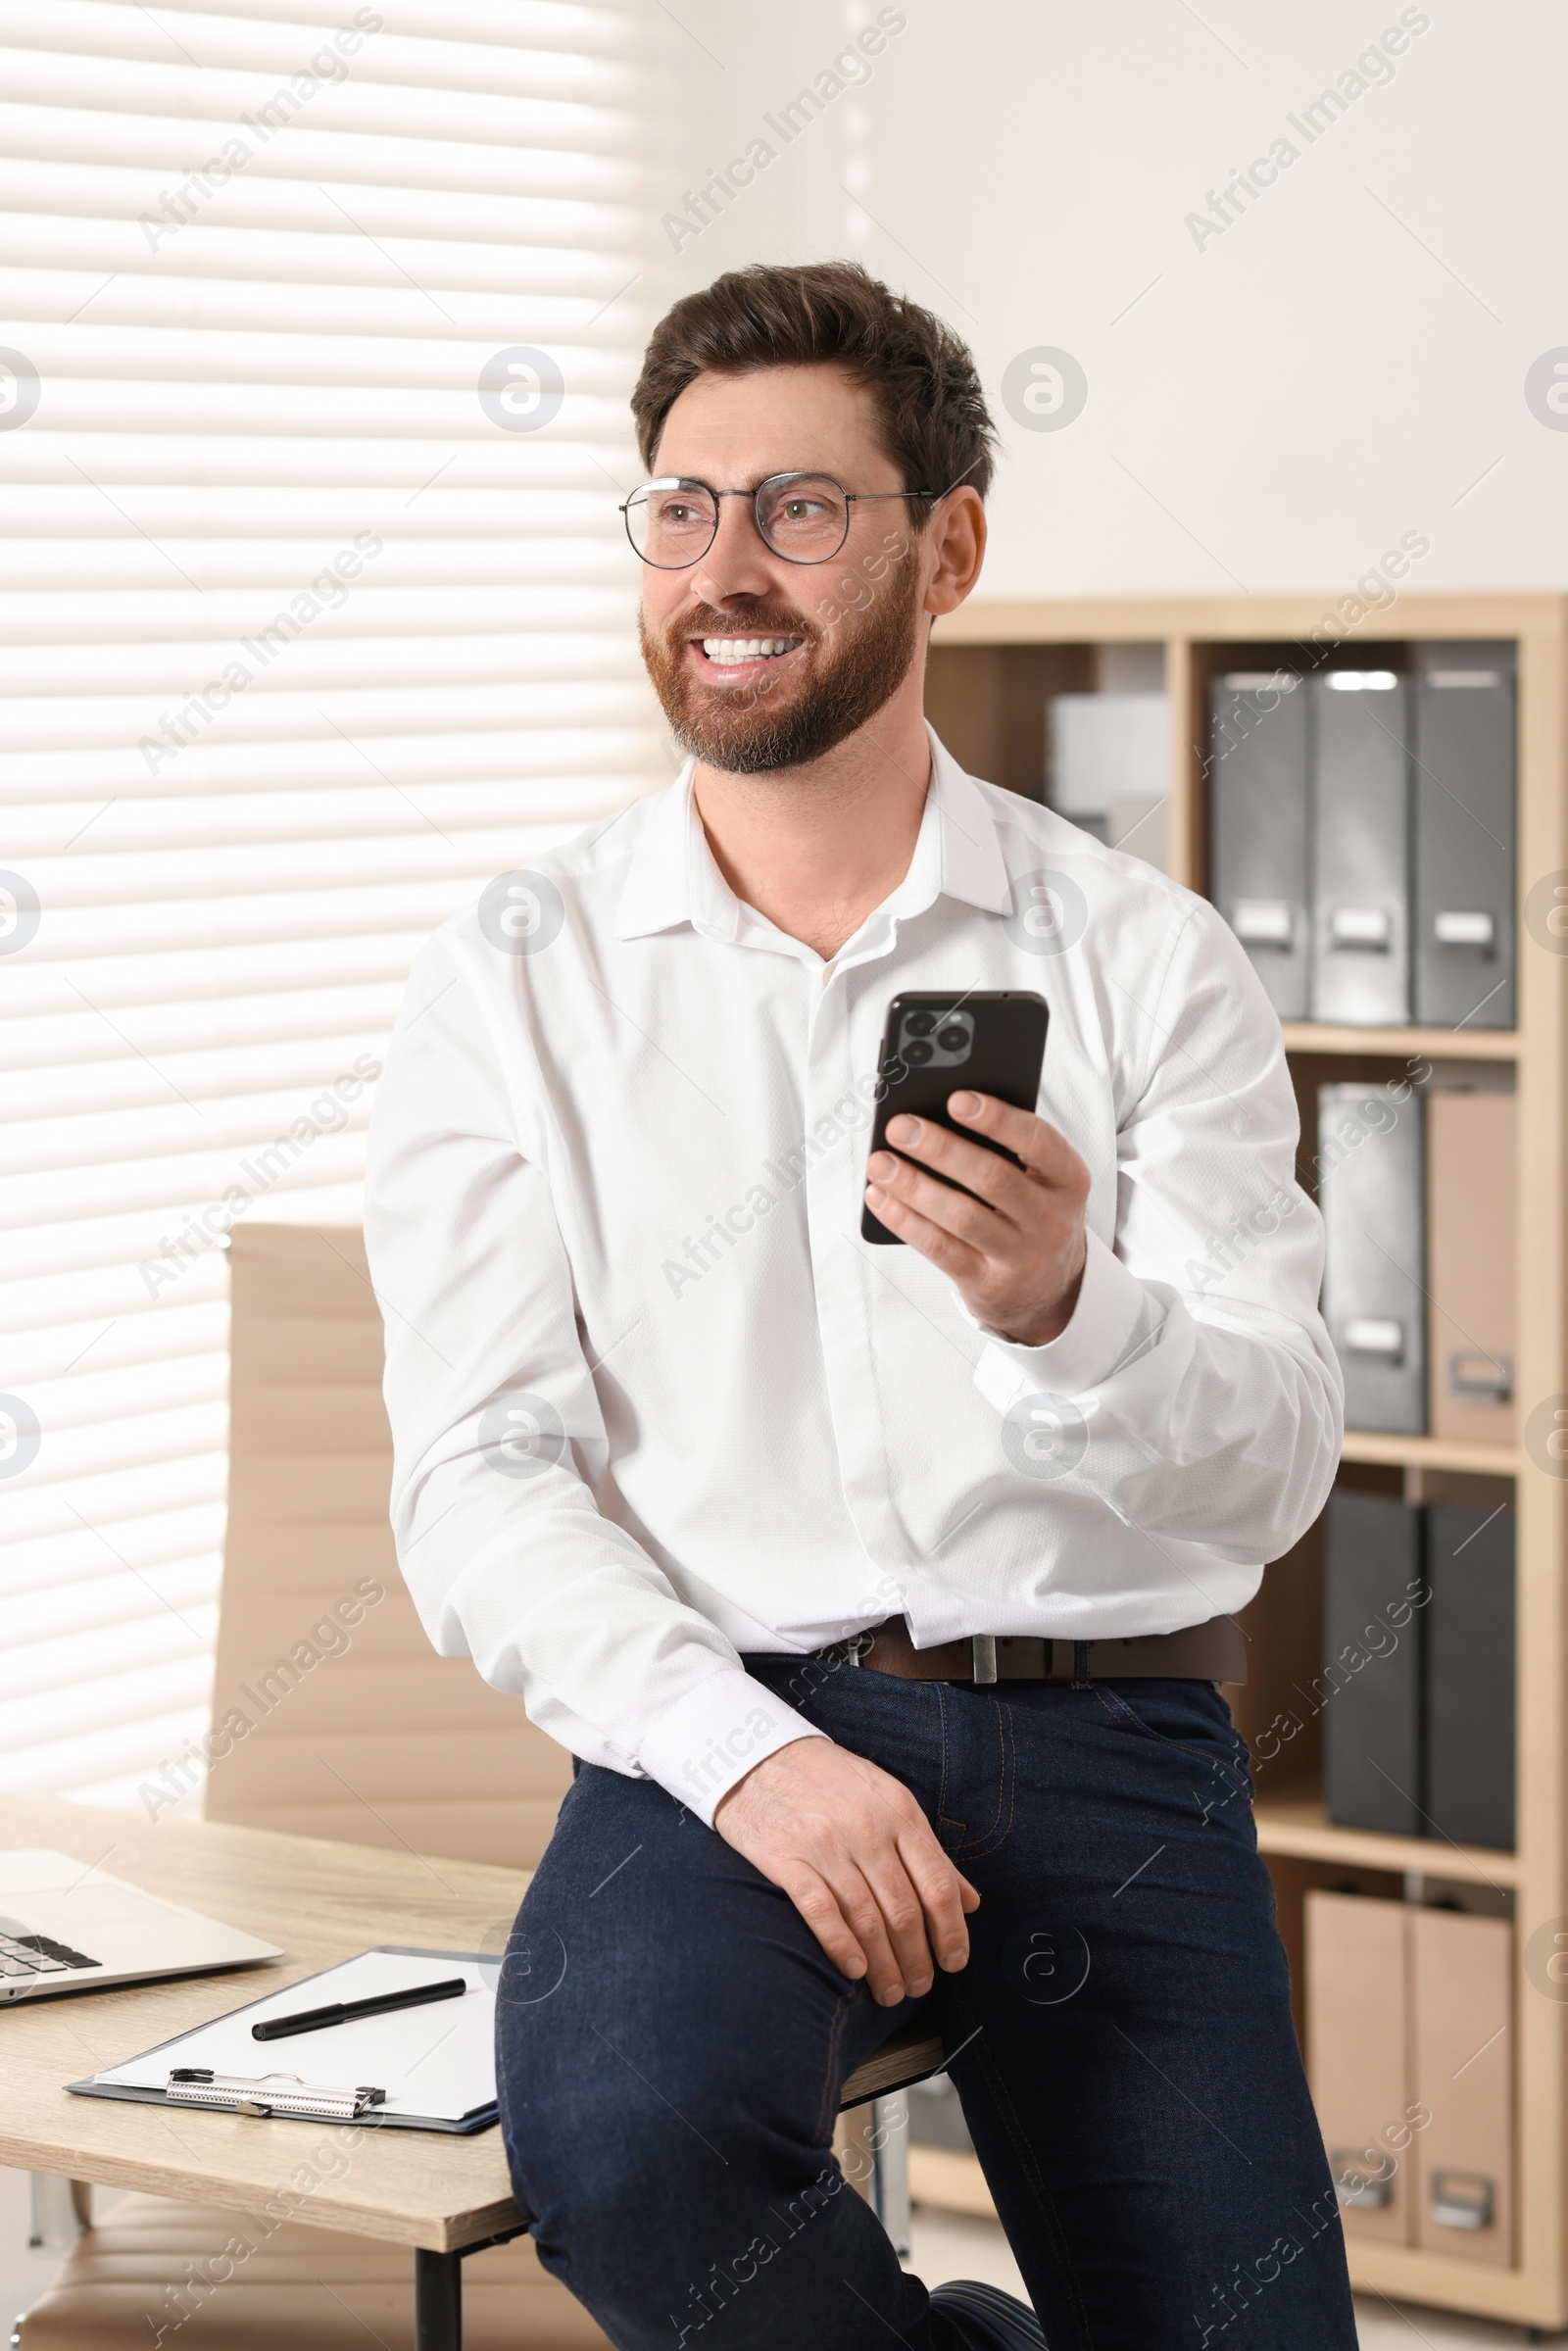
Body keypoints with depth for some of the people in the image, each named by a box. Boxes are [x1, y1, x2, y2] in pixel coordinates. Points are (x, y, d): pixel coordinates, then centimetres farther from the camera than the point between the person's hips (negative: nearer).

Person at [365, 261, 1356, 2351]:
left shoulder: (1145, 959, 6)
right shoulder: (516, 984, 5)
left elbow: (1277, 1463, -3)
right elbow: (479, 1482, -3)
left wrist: (1065, 1316, -25)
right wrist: (746, 1752, -20)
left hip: (1106, 1730, 1)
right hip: (724, 1726, -1)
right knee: (625, 2145, -31)